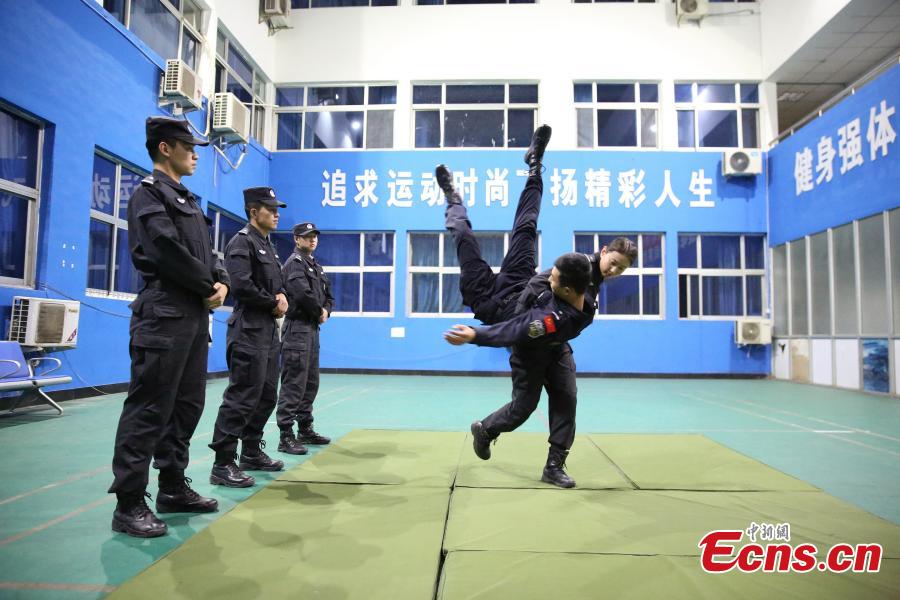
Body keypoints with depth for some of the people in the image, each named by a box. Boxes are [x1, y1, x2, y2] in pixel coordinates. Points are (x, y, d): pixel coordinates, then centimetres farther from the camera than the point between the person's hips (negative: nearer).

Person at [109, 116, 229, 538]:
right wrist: (209, 287, -8)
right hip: (164, 314, -9)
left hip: (196, 314, 9)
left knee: (188, 404, 13)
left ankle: (173, 488, 24)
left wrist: (222, 283, -1)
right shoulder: (149, 192, -4)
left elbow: (207, 253, 19)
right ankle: (129, 504, 2)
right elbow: (168, 251, -17)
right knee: (149, 408, -7)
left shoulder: (187, 200, 23)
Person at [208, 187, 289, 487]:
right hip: (249, 330, -10)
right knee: (241, 398, -9)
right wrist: (273, 303, -9)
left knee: (266, 395, 14)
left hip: (270, 330, 10)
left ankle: (252, 453, 27)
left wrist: (282, 297, -1)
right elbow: (242, 286, -21)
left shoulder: (269, 245, 19)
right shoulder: (242, 242, -9)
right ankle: (223, 465, -2)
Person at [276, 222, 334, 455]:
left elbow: (328, 296, 20)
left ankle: (305, 430, 23)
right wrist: (319, 311, -7)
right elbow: (302, 294, -22)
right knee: (293, 384, -9)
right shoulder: (294, 263, -8)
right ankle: (286, 437, -5)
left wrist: (326, 312, -1)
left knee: (311, 383, 13)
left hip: (313, 328, 9)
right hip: (297, 328, -9)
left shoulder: (317, 266, 19)